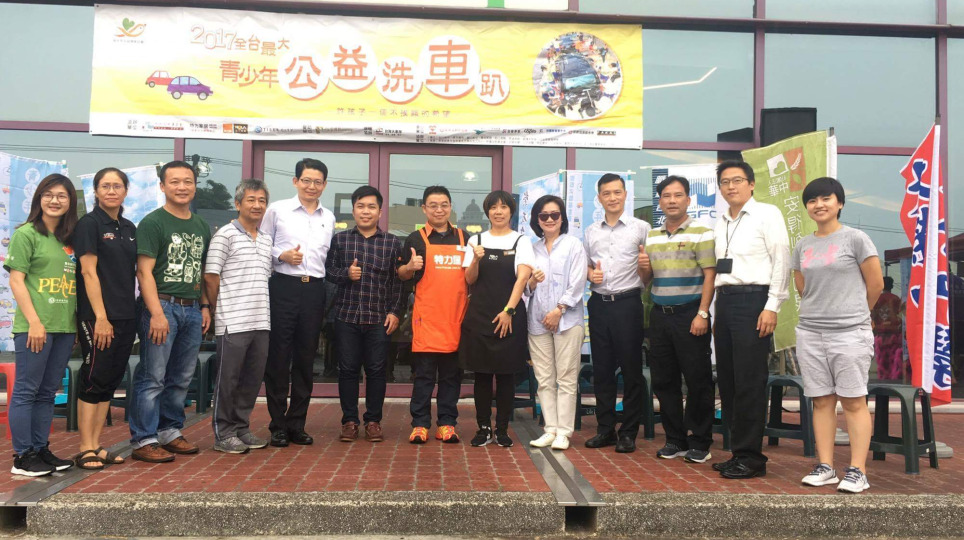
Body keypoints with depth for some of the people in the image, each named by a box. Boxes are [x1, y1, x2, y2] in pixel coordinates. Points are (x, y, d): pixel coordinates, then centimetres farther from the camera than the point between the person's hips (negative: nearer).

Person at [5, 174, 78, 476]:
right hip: (35, 326, -6)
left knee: (48, 392, 12)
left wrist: (78, 321, 10)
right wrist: (34, 322, -14)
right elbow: (16, 281, -8)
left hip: (65, 326, 6)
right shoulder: (27, 233, -3)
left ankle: (41, 450, 21)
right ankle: (22, 457, 8)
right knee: (26, 390, 1)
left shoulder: (71, 238, 14)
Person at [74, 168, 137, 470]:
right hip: (97, 316, -6)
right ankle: (86, 450, 4)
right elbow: (89, 272, -11)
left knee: (111, 381, 8)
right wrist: (101, 317, -17)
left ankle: (96, 446, 15)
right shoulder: (89, 224, -5)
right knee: (95, 379, -4)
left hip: (126, 316, 7)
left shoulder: (129, 228, 14)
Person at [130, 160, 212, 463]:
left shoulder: (201, 226, 16)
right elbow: (144, 271, -10)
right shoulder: (153, 222, -4)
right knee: (153, 377, -4)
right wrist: (156, 313, -17)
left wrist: (205, 306, 13)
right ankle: (143, 440, 5)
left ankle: (170, 432, 24)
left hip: (192, 310, 6)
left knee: (182, 378, 12)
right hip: (163, 306, -6)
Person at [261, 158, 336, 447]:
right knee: (279, 357, 0)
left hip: (314, 290, 4)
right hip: (284, 286, -3)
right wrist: (281, 255, -13)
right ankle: (278, 426, 11)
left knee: (305, 358, 8)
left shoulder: (329, 218, 14)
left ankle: (297, 424, 18)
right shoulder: (277, 209, 3)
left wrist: (329, 293, 8)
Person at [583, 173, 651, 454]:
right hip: (599, 303, 4)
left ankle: (629, 432, 11)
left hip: (627, 302, -4)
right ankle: (605, 429, 19)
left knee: (631, 368, 2)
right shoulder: (591, 232, 13)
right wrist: (589, 273, -3)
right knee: (602, 368, 8)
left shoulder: (641, 228, 1)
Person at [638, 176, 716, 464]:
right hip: (660, 313, 6)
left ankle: (699, 442, 12)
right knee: (663, 380, 9)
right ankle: (675, 439, 21)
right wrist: (644, 268, -5)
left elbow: (710, 276, -10)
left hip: (690, 314, -6)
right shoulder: (652, 237, 13)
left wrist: (702, 314, -17)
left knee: (697, 380, 0)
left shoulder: (702, 233, -4)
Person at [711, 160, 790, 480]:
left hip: (752, 299, -7)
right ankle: (738, 452, 20)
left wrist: (771, 307, -14)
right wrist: (713, 310, 11)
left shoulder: (767, 214, -2)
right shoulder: (720, 223, 17)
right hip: (724, 300, 7)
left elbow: (782, 261, -8)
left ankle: (751, 457, 5)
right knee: (727, 380, 9)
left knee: (749, 381, -5)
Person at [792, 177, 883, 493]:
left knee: (853, 401, -2)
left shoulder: (855, 239, -3)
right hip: (810, 333, 5)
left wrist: (855, 314, 13)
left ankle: (857, 471, 2)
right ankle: (825, 467, 12)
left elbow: (875, 284, 1)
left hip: (850, 333, -4)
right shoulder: (802, 246, 10)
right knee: (822, 401, 7)